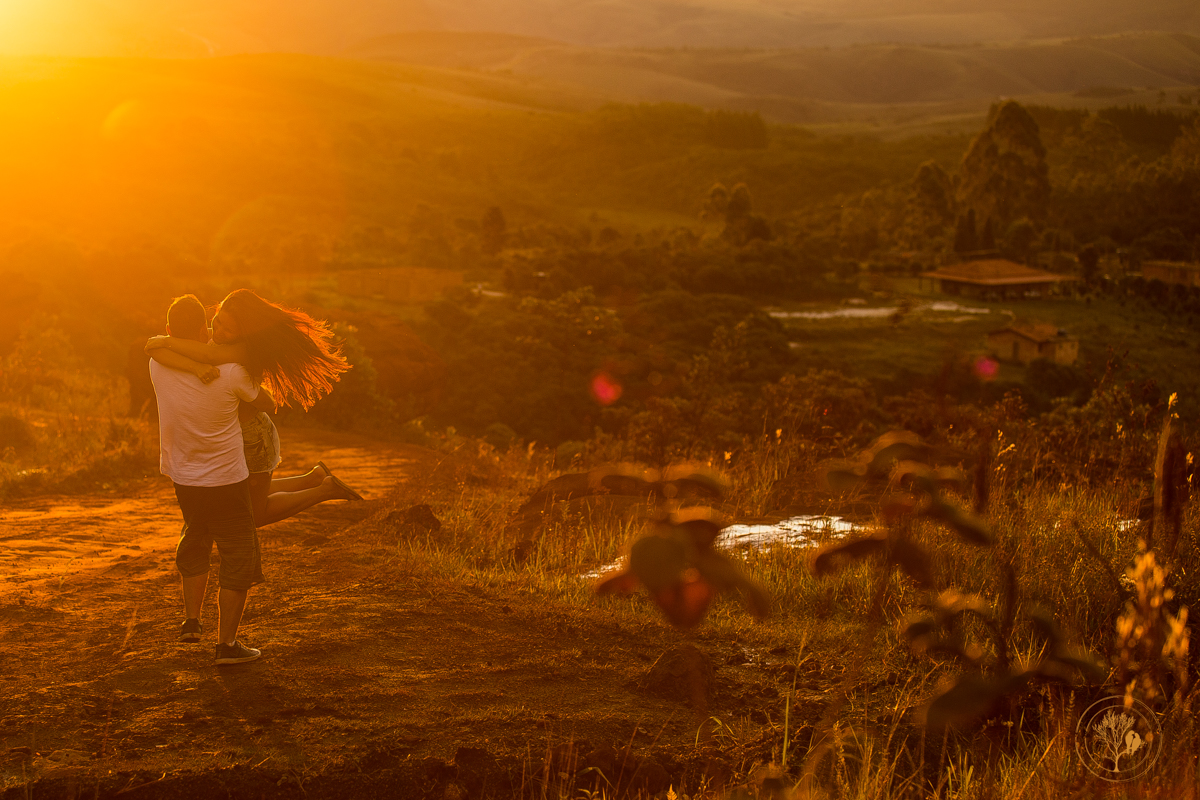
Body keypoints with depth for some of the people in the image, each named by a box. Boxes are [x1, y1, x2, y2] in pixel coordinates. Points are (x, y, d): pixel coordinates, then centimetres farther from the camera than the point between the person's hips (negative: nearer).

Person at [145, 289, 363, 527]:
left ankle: (326, 491, 20)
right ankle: (314, 478, 33)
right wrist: (196, 366, -42)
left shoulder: (249, 351, -29)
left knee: (255, 516, 12)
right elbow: (155, 350, -25)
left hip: (251, 440, -8)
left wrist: (166, 340, -36)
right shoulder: (207, 337, -9)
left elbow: (209, 355, -47)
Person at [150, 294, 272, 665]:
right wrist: (254, 386, 18)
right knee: (238, 557, 6)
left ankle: (191, 621, 33)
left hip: (182, 478, 5)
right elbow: (267, 403, -2)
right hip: (226, 481, -5)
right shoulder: (230, 373, -19)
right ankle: (227, 643, 7)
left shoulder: (158, 366, -9)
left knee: (195, 540, 28)